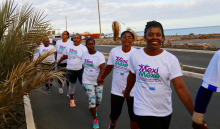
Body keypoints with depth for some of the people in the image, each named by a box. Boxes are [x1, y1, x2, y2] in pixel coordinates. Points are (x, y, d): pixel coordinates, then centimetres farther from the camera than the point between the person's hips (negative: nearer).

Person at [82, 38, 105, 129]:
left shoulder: (100, 55, -13)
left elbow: (102, 68, -23)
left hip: (98, 81, -1)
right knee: (91, 100, -4)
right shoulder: (84, 54, 1)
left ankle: (94, 108, 48)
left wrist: (99, 78, -39)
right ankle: (95, 119, 13)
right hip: (87, 81, 2)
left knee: (99, 99, 11)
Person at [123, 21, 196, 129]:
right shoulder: (135, 56, -6)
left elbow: (180, 87, -14)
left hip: (165, 111, 1)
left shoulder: (171, 59, -9)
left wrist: (195, 114, -18)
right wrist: (127, 92, 24)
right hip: (143, 111, -1)